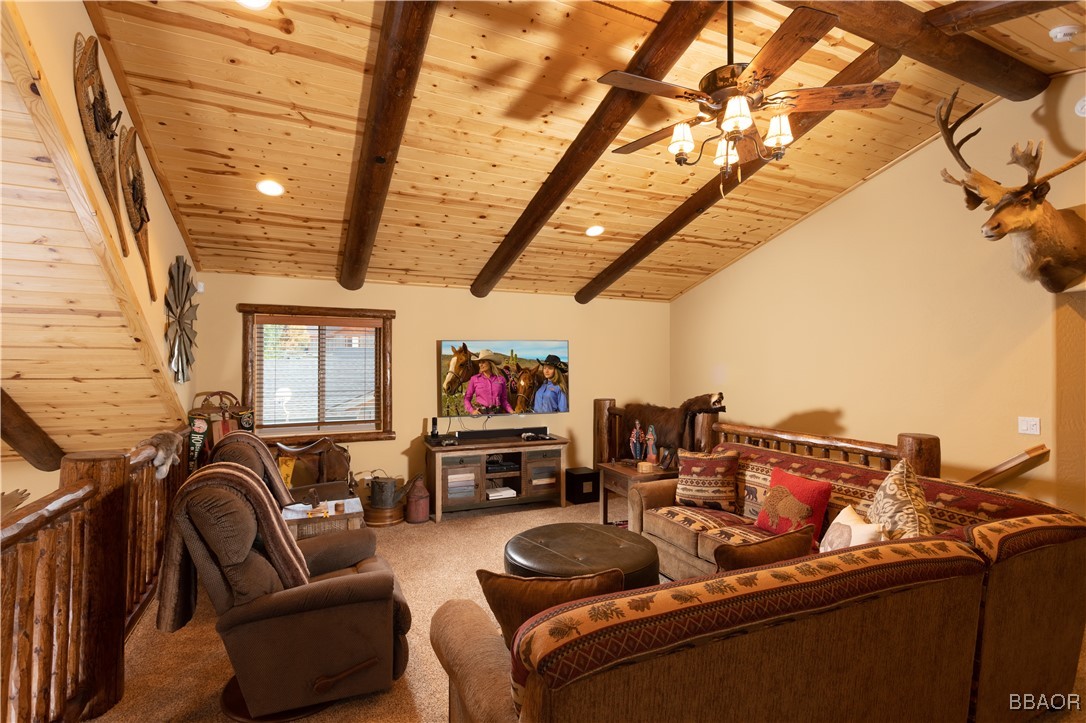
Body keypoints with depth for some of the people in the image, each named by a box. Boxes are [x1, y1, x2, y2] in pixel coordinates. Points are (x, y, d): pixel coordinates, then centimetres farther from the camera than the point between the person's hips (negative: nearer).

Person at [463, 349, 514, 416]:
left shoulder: (501, 379, 6)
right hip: (479, 412, -1)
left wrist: (511, 411, -2)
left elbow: (504, 400, 13)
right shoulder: (474, 379, 4)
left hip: (496, 413, 1)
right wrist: (471, 411, -7)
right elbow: (467, 398, 8)